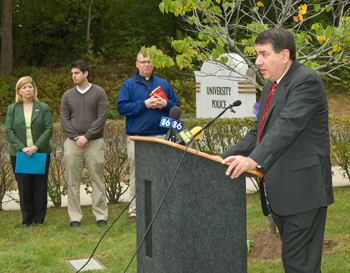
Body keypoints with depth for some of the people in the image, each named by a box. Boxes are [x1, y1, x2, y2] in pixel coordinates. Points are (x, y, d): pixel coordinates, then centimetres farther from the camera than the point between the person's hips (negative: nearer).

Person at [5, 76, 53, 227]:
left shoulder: (43, 107, 7)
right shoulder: (12, 109, 8)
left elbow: (49, 129, -1)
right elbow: (9, 131, 1)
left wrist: (36, 147, -14)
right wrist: (22, 148, -12)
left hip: (40, 153, 0)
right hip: (19, 154, 0)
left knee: (40, 187, 2)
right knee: (24, 187, -1)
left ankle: (39, 219, 12)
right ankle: (26, 219, 10)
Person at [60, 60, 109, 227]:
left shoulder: (99, 93, 3)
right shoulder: (67, 96, 12)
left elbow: (102, 117, -4)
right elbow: (64, 120, 6)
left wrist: (87, 136, -12)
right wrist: (76, 137, -8)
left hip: (94, 142, -2)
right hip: (72, 143, 2)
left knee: (97, 180, 0)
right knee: (73, 181, 2)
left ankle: (101, 215, 7)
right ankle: (75, 216, 8)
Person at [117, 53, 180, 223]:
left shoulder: (163, 84, 15)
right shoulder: (128, 85, 8)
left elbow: (176, 107, 14)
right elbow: (121, 107, -5)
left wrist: (165, 104, -8)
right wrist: (144, 104, -13)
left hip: (159, 136, 2)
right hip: (136, 137, -2)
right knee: (136, 175, 0)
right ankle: (135, 211, 6)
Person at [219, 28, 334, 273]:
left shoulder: (306, 81, -13)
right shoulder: (271, 86, 18)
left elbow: (287, 126, -27)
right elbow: (259, 132, 19)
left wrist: (255, 160, -39)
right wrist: (227, 158, 6)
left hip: (303, 190, -10)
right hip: (281, 194, 10)